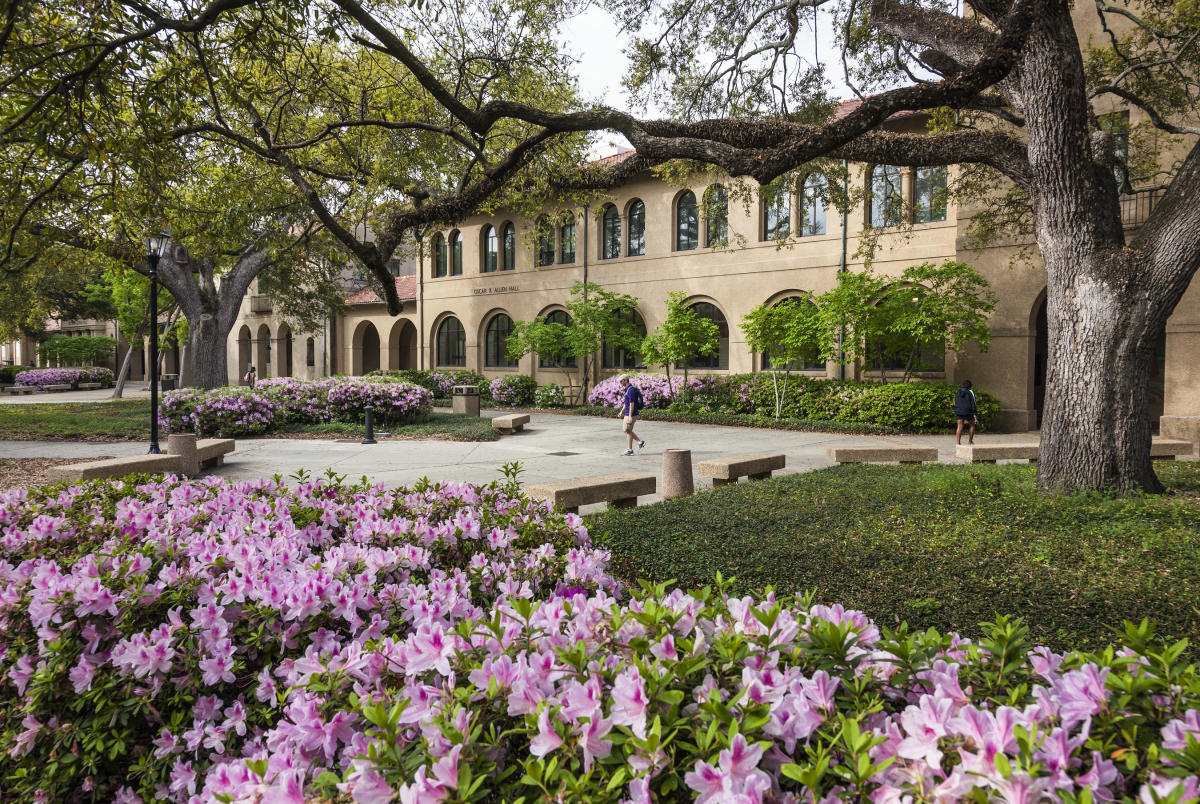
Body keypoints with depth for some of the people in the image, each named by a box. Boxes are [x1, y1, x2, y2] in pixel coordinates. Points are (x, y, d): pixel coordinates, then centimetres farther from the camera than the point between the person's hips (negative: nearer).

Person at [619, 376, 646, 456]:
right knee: (625, 429, 14)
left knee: (627, 430, -3)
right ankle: (640, 442, 16)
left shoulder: (631, 390, -19)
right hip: (627, 413, 10)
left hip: (632, 414, -10)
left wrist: (630, 416, -24)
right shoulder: (627, 389, 13)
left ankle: (630, 450, 5)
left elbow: (632, 403, -23)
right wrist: (622, 411, 24)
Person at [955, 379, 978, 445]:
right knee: (972, 425, 18)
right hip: (968, 412, -4)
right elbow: (973, 403, -9)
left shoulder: (957, 392, 9)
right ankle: (970, 441, 19)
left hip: (958, 412, 4)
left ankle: (958, 443, -6)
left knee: (960, 427, 4)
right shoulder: (970, 392, -5)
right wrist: (975, 414, -8)